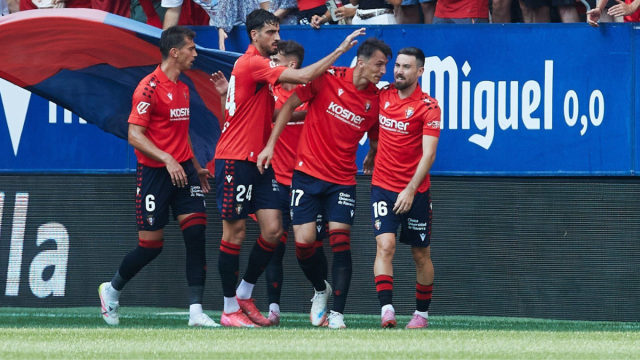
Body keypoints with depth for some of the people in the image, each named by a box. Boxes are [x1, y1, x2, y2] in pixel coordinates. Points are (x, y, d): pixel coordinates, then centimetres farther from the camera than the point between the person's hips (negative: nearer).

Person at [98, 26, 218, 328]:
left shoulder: (183, 88, 14)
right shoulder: (150, 87, -11)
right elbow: (135, 135, -17)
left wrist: (196, 167, 25)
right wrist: (167, 159, -26)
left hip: (183, 169, 6)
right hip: (154, 173, -6)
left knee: (196, 232, -10)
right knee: (151, 246, 0)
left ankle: (196, 311, -11)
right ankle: (112, 290, 27)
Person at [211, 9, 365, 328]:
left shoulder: (259, 66, 16)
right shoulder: (252, 64, -15)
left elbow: (271, 115, 23)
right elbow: (303, 77, -24)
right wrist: (340, 51, -20)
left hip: (258, 162, 9)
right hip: (236, 159, -9)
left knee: (273, 230, 1)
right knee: (235, 232, -3)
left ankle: (244, 295, 14)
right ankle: (229, 309, 4)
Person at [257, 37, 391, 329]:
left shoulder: (376, 100, 0)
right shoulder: (327, 79, -8)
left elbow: (375, 141, 14)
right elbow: (290, 105, 1)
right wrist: (271, 144, -3)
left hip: (342, 180, 1)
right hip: (307, 173, -1)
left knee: (340, 242, -11)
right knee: (303, 242, -7)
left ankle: (337, 313, -7)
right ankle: (320, 290, 23)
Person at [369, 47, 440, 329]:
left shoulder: (428, 107, -9)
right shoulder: (382, 96, 3)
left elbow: (428, 153, -14)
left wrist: (410, 190, -21)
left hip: (415, 192, -2)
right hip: (383, 186, 2)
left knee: (421, 254, 8)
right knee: (385, 245, -15)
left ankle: (421, 313, 21)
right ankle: (387, 310, -23)